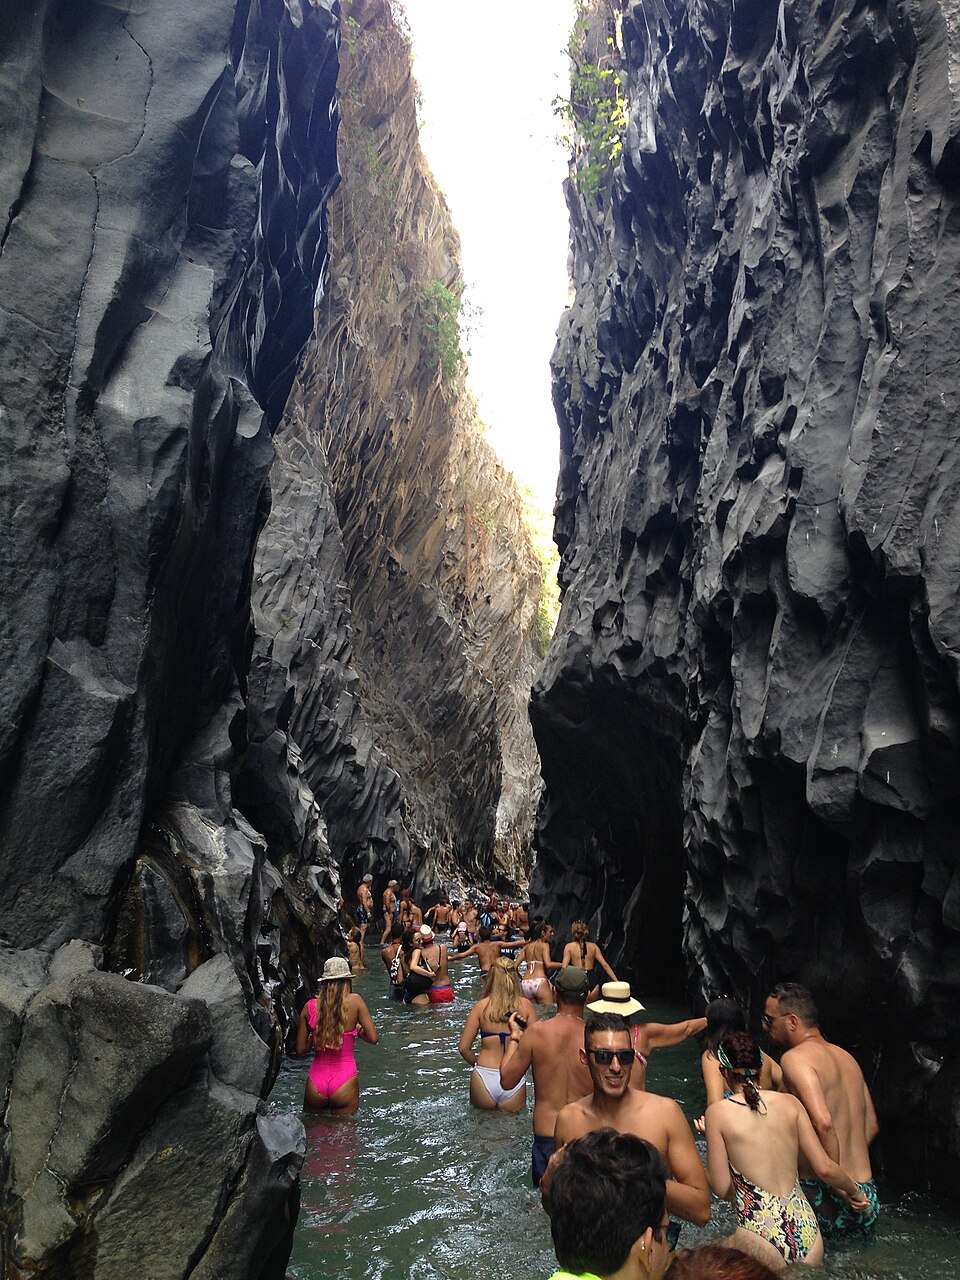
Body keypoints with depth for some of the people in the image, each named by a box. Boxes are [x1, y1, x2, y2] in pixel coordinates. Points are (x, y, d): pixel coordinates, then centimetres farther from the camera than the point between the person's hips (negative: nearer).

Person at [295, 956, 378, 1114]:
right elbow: (373, 1038, -7)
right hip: (344, 1081, -2)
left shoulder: (310, 1006, -2)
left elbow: (300, 1049, 5)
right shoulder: (354, 1001, -8)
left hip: (316, 1081, 2)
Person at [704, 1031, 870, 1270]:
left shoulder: (718, 1112, -5)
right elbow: (825, 1168, 5)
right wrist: (853, 1192, 25)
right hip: (808, 1234, 5)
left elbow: (722, 1189, -4)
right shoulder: (790, 1102, 5)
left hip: (762, 1241, -5)